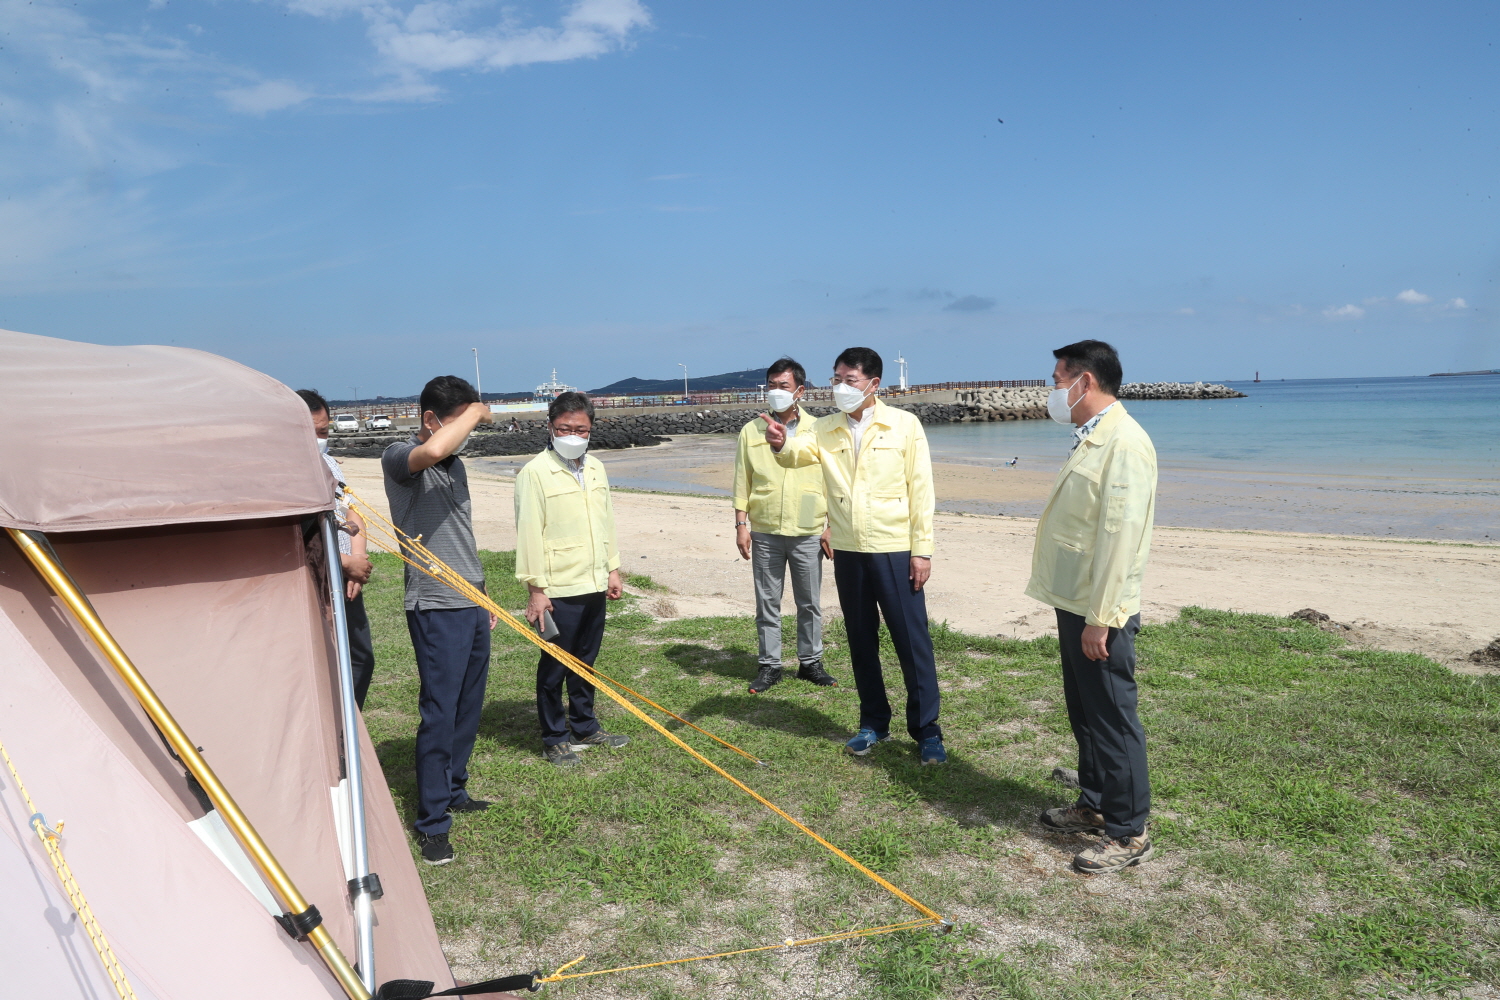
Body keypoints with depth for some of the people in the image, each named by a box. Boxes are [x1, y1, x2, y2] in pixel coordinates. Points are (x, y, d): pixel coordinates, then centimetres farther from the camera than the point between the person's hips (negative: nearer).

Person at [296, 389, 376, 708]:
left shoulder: (329, 463, 15)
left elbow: (352, 514, 15)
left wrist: (359, 559, -2)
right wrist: (349, 563, -14)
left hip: (347, 583, 9)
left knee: (362, 659, 17)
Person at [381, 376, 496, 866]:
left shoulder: (455, 464, 14)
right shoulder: (399, 457, -11)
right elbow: (432, 450, -38)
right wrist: (476, 412, -21)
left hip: (472, 605, 8)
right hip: (435, 608, -8)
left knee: (468, 707, 15)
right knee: (439, 713, -5)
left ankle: (454, 792, 31)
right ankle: (431, 823, 6)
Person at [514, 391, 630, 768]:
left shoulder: (595, 468, 10)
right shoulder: (535, 473, -11)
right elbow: (529, 532, -13)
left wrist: (613, 568, 15)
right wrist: (536, 589, -15)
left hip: (594, 584, 6)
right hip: (558, 591, -6)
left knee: (585, 662, 18)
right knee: (554, 667, 5)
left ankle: (584, 727, 32)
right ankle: (555, 738, 19)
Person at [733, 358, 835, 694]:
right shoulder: (751, 431, 4)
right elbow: (742, 482, 5)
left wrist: (831, 527, 0)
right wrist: (741, 525, 0)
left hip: (808, 532, 0)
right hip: (765, 533, 0)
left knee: (809, 603, 9)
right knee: (767, 603, 6)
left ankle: (810, 662, 23)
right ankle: (769, 665, 18)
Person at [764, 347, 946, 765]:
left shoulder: (904, 425, -3)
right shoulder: (825, 429, 6)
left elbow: (920, 489, -4)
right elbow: (798, 454, -14)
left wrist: (922, 549, -7)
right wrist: (780, 444, -38)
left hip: (895, 550, -4)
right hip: (848, 551, 4)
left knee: (912, 640, 1)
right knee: (861, 641, 13)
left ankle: (926, 729, 15)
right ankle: (873, 723, 28)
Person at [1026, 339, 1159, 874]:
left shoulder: (1124, 442, -19)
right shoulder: (1090, 438, 13)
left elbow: (1119, 535, -24)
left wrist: (1099, 619, -23)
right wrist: (1076, 610, 16)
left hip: (1099, 614, -10)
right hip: (1073, 604, 10)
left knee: (1113, 721, 2)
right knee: (1084, 714, 20)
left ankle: (1129, 833, 15)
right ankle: (1093, 805, 35)